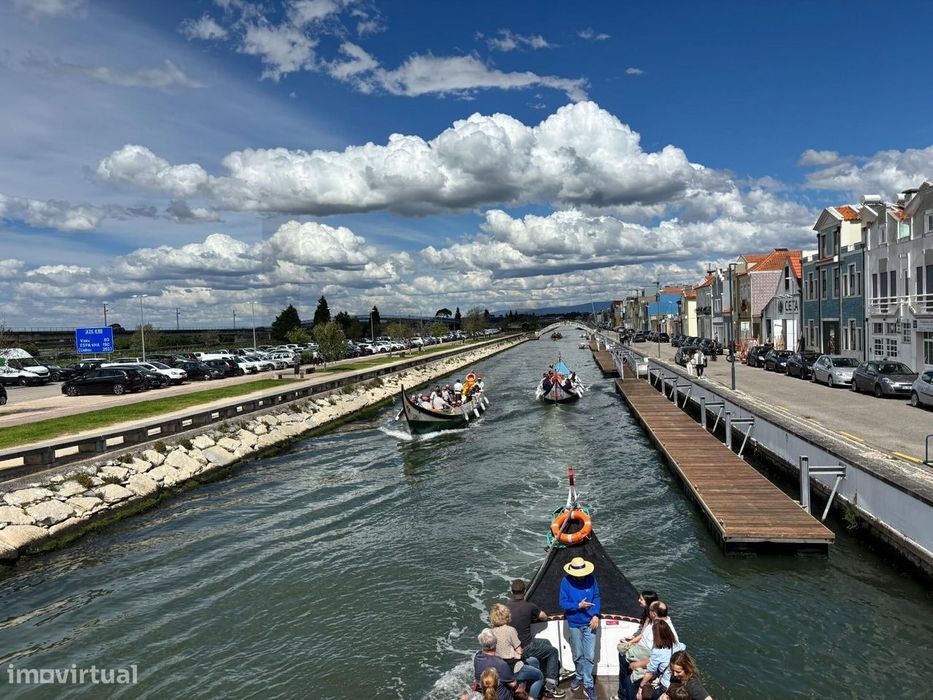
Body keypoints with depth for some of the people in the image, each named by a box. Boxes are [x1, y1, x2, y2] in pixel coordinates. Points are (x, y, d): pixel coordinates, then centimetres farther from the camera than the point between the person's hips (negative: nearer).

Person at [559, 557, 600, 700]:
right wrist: (579, 606, -23)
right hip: (574, 623, 0)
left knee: (590, 655, 0)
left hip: (590, 622, 0)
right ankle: (579, 676, 38)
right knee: (578, 655, 14)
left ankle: (588, 685, 11)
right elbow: (563, 602, -10)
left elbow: (596, 597, -2)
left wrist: (596, 615, -13)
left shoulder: (591, 578, -10)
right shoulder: (566, 581, -14)